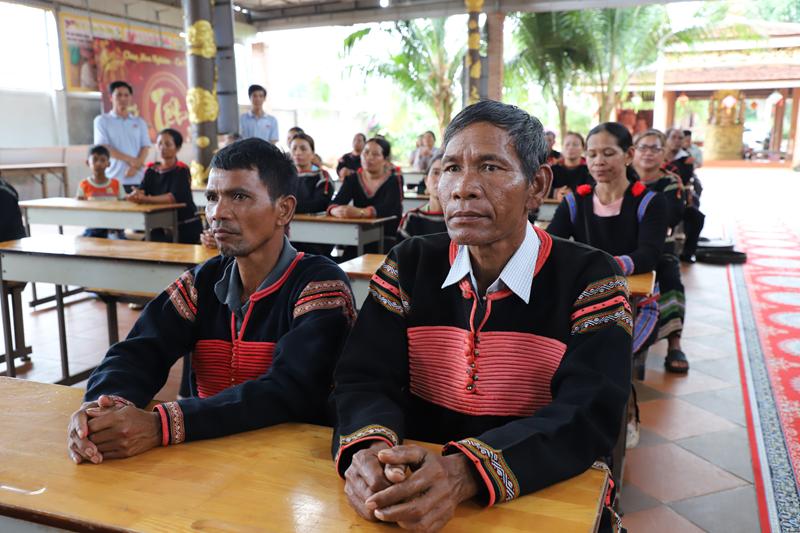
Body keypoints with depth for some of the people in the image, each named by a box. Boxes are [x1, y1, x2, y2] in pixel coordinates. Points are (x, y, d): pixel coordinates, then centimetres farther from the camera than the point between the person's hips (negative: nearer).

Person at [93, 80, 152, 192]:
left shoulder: (139, 122, 16)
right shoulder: (102, 120, 8)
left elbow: (145, 147, 7)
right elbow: (103, 147, -3)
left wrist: (136, 166, -11)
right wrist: (130, 160, -11)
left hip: (137, 179, 2)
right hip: (113, 179, -2)